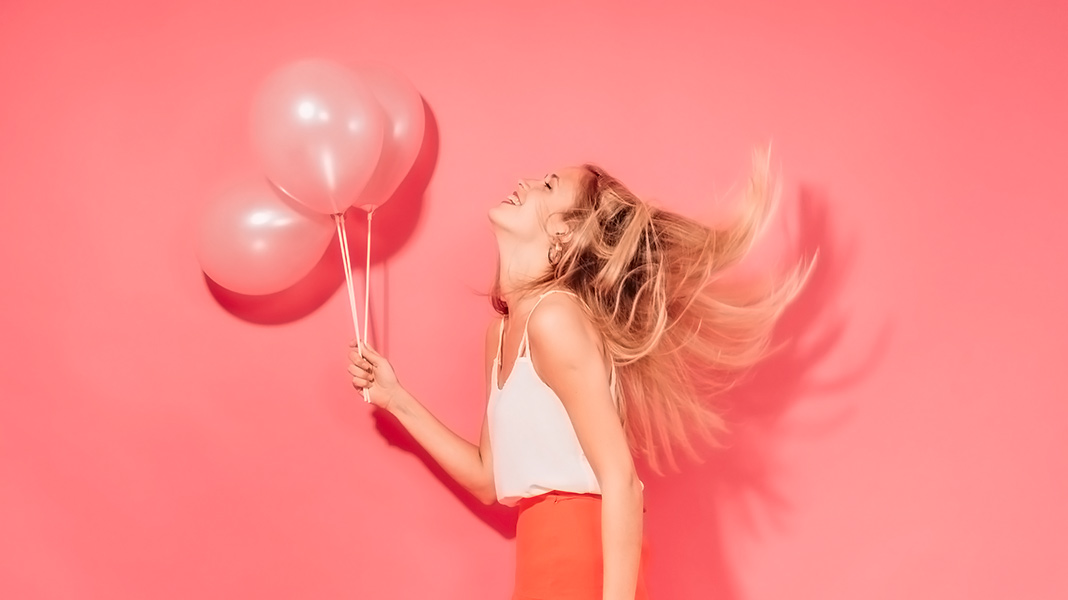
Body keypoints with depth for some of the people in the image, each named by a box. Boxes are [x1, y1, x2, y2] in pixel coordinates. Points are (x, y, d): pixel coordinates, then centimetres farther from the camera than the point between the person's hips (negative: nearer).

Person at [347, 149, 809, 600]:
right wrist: (396, 399, 18)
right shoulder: (502, 331, 13)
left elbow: (621, 480, -17)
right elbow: (490, 480, 16)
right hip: (548, 562, 8)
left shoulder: (555, 316, -13)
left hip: (582, 558, -8)